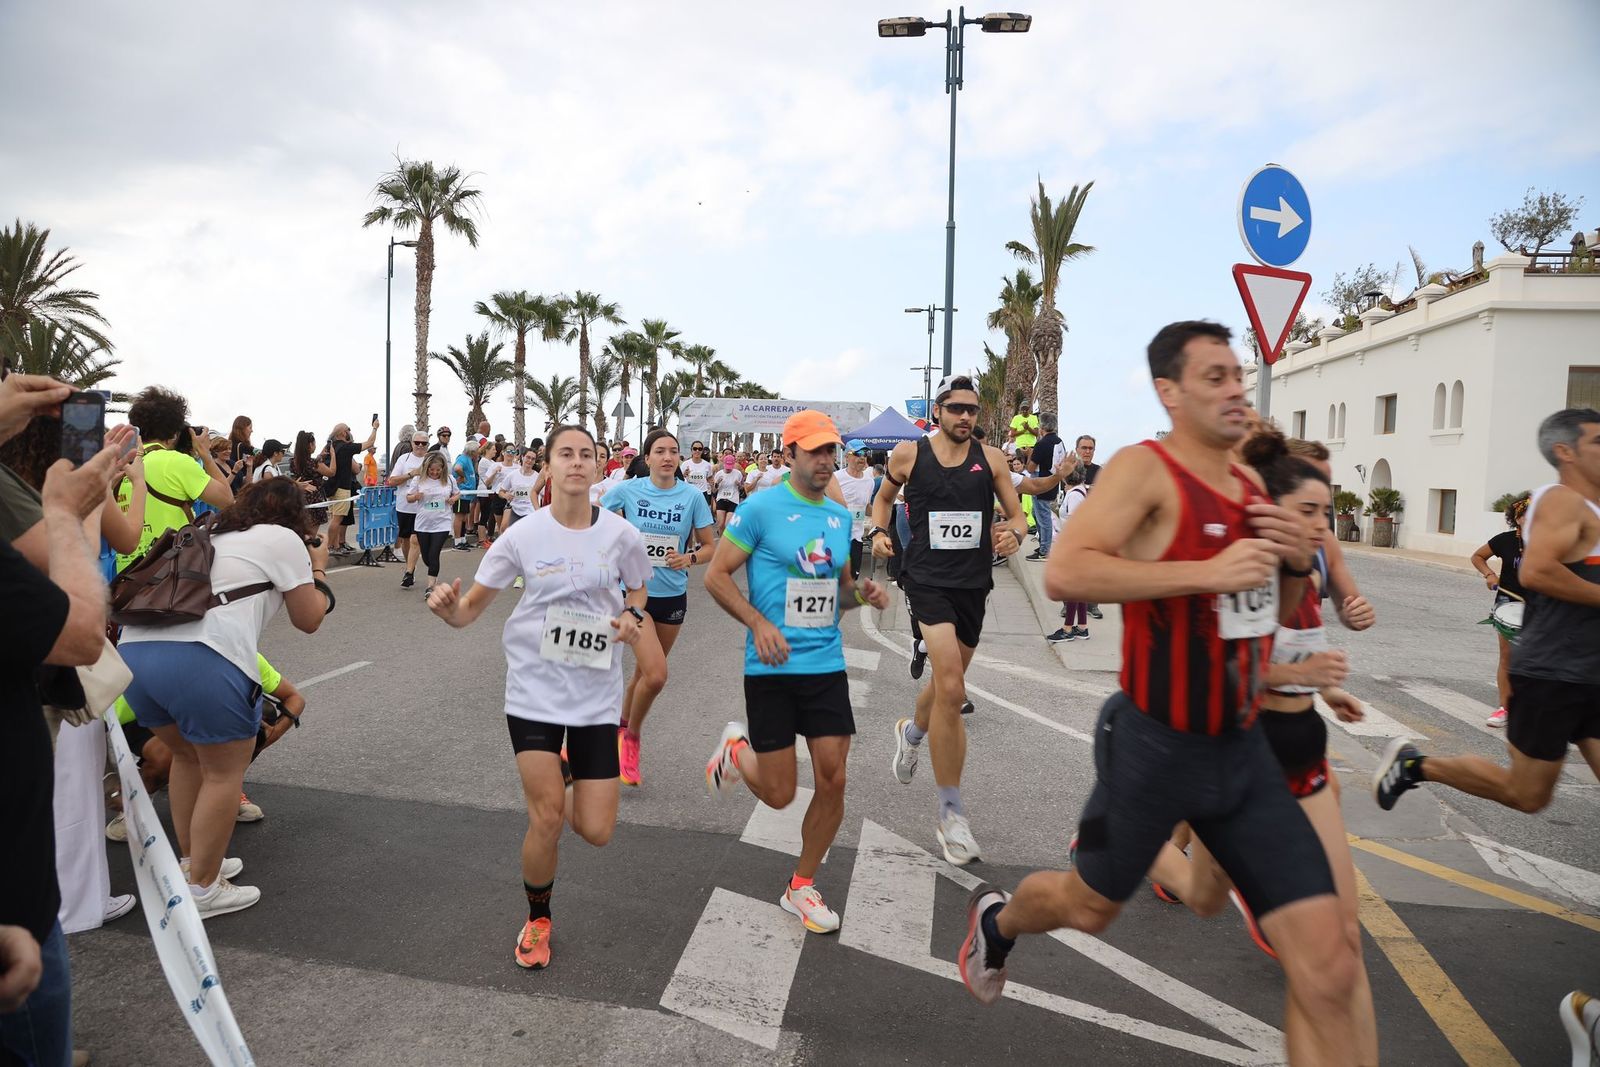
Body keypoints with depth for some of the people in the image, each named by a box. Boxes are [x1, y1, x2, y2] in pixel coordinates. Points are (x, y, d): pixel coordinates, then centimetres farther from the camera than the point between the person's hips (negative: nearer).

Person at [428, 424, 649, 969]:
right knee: (547, 818, -7)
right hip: (535, 689, -1)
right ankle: (537, 919, 23)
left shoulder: (621, 534, -5)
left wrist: (633, 615, -9)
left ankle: (567, 772, 37)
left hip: (596, 694, 1)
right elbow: (470, 610, -4)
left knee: (595, 831, 0)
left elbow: (637, 591, 14)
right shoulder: (523, 535, -8)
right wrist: (447, 604, -27)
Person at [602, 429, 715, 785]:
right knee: (656, 675, -16)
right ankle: (631, 736, 11)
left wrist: (690, 558, -19)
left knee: (645, 673, 16)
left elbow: (710, 546, 0)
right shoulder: (627, 490, -7)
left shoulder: (692, 495, -5)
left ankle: (623, 729, 41)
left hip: (673, 596, 3)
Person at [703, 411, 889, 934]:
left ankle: (801, 887, 22)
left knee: (833, 782, 1)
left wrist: (862, 593, -1)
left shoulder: (840, 517, 10)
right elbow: (716, 576, -8)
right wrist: (760, 624, -20)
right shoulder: (761, 508, -8)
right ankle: (736, 749, 35)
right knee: (779, 794, 1)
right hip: (772, 668, -5)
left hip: (827, 664, 5)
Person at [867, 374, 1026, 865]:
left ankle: (912, 732, 55)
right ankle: (951, 812, -7)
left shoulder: (990, 459, 3)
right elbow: (884, 496, 17)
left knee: (947, 685, 19)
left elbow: (1017, 515, 8)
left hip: (974, 584, 4)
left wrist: (1012, 534, -15)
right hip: (927, 579, -4)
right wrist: (877, 531, -1)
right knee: (952, 690, -18)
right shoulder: (908, 453, -1)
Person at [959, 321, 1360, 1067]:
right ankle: (995, 922, 51)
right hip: (1156, 746, -6)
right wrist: (1204, 570, -31)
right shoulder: (1146, 469, -15)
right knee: (1089, 906, 17)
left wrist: (1298, 562, -1)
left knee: (1328, 969, 1)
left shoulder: (1252, 486, 8)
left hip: (1244, 750, 6)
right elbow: (1063, 573, -30)